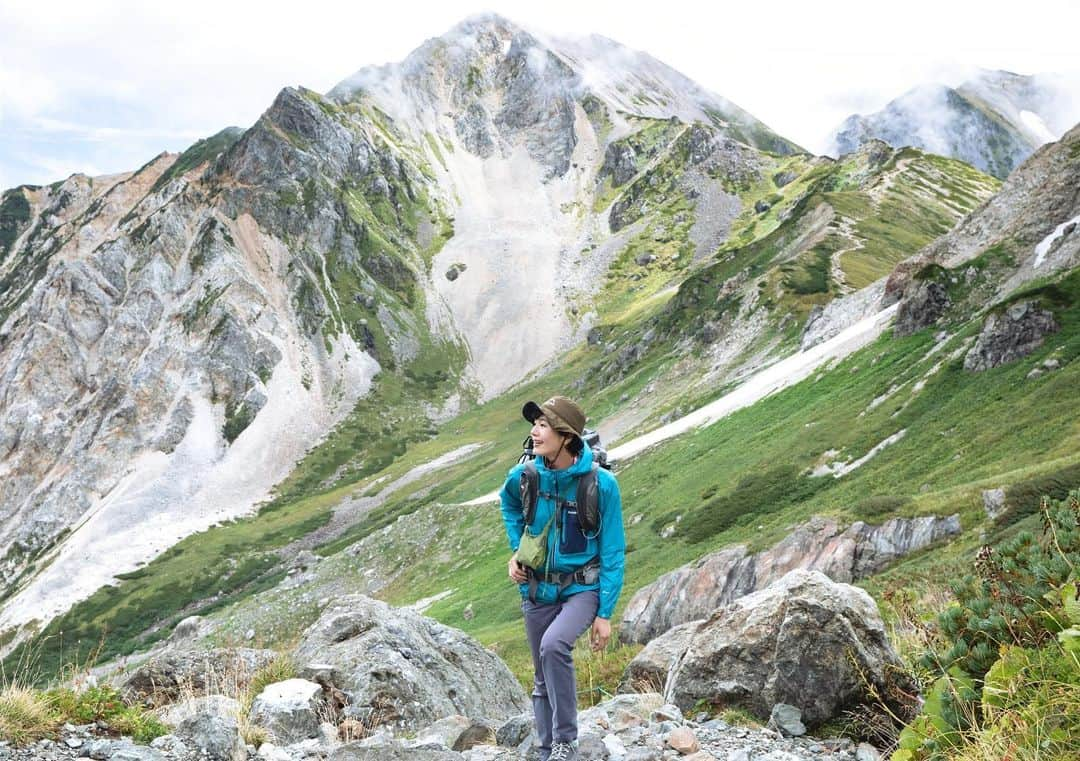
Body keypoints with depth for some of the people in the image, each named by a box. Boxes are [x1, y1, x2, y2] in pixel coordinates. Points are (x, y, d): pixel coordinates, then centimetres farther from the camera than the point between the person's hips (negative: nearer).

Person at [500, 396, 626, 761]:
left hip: (582, 589, -4)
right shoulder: (523, 476, -8)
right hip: (537, 590, 4)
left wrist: (605, 613, -12)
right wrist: (516, 550, 7)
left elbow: (613, 552, -11)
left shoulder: (601, 484, -18)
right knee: (543, 681, 12)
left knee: (554, 645, -31)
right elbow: (510, 506, 19)